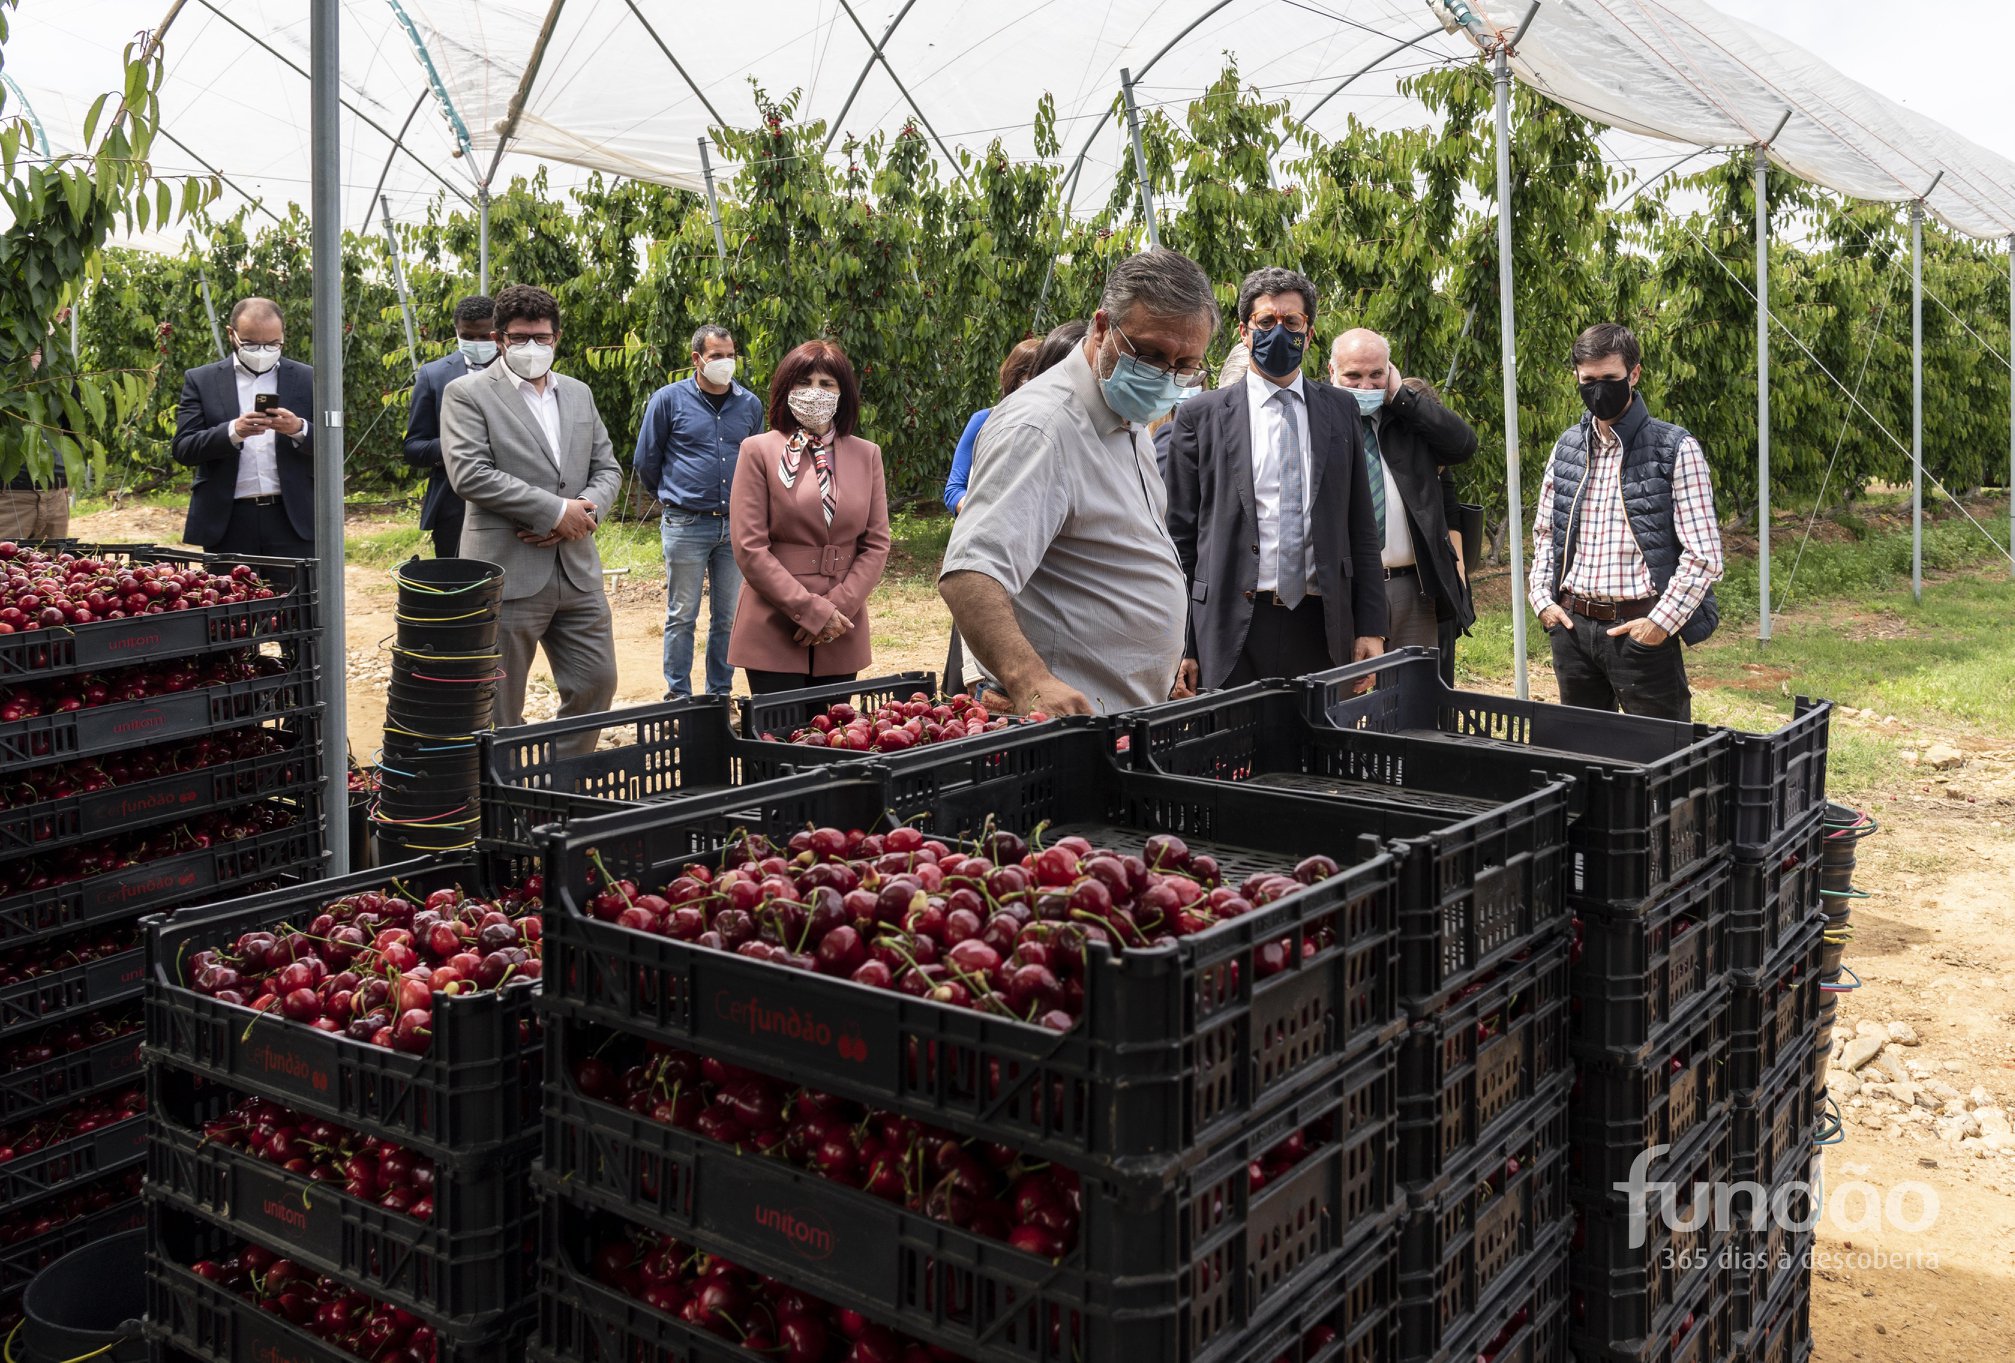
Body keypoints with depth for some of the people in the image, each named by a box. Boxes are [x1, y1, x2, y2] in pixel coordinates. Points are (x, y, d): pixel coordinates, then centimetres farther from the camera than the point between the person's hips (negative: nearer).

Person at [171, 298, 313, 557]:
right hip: (228, 523, 0)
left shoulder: (308, 380, 9)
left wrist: (299, 429, -17)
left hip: (292, 519, 0)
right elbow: (183, 449, -1)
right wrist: (233, 432, -19)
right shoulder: (201, 380, 8)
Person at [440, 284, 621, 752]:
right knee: (499, 708, 3)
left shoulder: (579, 394, 15)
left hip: (577, 568, 6)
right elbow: (469, 474, -15)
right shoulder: (467, 393, -3)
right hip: (509, 573, -6)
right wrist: (555, 511, -16)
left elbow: (607, 468, 15)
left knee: (597, 683, 10)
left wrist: (584, 512, -8)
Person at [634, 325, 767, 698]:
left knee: (728, 618, 9)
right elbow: (645, 461, 8)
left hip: (737, 525, 3)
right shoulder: (669, 399, -1)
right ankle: (678, 696, 11)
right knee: (682, 616, 3)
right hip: (686, 525, -3)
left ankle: (720, 694, 19)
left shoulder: (750, 404, 8)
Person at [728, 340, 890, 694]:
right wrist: (812, 610, -12)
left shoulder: (867, 454, 11)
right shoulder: (758, 451, 1)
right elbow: (749, 548, -6)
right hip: (774, 633, -3)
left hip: (841, 637, 3)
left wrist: (838, 606, -8)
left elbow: (876, 544, 7)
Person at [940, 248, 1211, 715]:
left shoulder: (1130, 422, 13)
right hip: (1066, 714, -9)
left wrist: (1172, 654, 18)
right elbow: (968, 575, -32)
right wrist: (1030, 682, -45)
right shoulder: (1040, 426, -19)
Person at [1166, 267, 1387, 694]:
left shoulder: (1340, 410, 12)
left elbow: (1361, 527, 12)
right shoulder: (1200, 416, 3)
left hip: (1321, 627, 2)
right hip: (1231, 631, -2)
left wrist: (1371, 627, 5)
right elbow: (1180, 537, 3)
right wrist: (1180, 645, -2)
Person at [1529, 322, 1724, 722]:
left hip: (1640, 628, -5)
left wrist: (1661, 622, -14)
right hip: (1572, 626, 5)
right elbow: (1544, 532, 20)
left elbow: (1704, 555, -9)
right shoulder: (1567, 448, 9)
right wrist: (1542, 598, 7)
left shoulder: (1676, 450, -6)